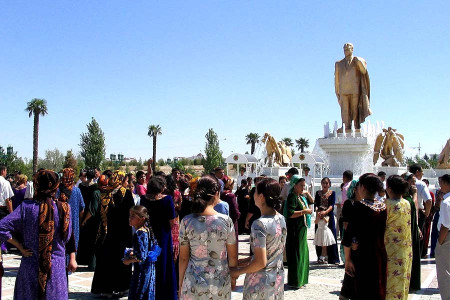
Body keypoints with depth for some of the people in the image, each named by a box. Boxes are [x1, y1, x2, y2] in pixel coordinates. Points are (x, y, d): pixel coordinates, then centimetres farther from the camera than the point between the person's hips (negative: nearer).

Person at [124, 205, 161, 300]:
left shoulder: (139, 234, -21)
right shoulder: (147, 230, 6)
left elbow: (141, 256, -25)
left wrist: (128, 260, -10)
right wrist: (133, 252, 13)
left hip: (141, 270, -9)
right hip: (149, 268, 9)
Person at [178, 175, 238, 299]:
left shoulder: (186, 222, -9)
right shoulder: (226, 221, -11)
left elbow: (183, 258, -4)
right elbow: (233, 256, -3)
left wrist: (180, 283, 8)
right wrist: (233, 277, 13)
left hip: (193, 286, 1)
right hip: (220, 286, 0)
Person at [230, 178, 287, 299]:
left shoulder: (259, 224, -23)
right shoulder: (281, 219, -1)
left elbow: (261, 263, -23)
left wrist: (238, 271, -9)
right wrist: (249, 259, 11)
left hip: (260, 281, -7)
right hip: (278, 278, 7)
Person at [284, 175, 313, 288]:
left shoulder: (301, 196, 12)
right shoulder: (292, 197, -16)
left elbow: (311, 201, 28)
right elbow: (290, 214, -25)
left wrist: (307, 193, 12)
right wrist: (304, 211, -19)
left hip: (302, 229, 10)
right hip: (295, 229, -10)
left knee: (303, 253, 15)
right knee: (296, 254, -4)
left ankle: (301, 279, 25)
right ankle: (294, 282, 3)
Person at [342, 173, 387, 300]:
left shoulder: (359, 206, -13)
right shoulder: (383, 206, 2)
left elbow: (349, 233, -13)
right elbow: (384, 232, 6)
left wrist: (347, 259, -8)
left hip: (363, 256, -5)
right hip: (381, 255, 5)